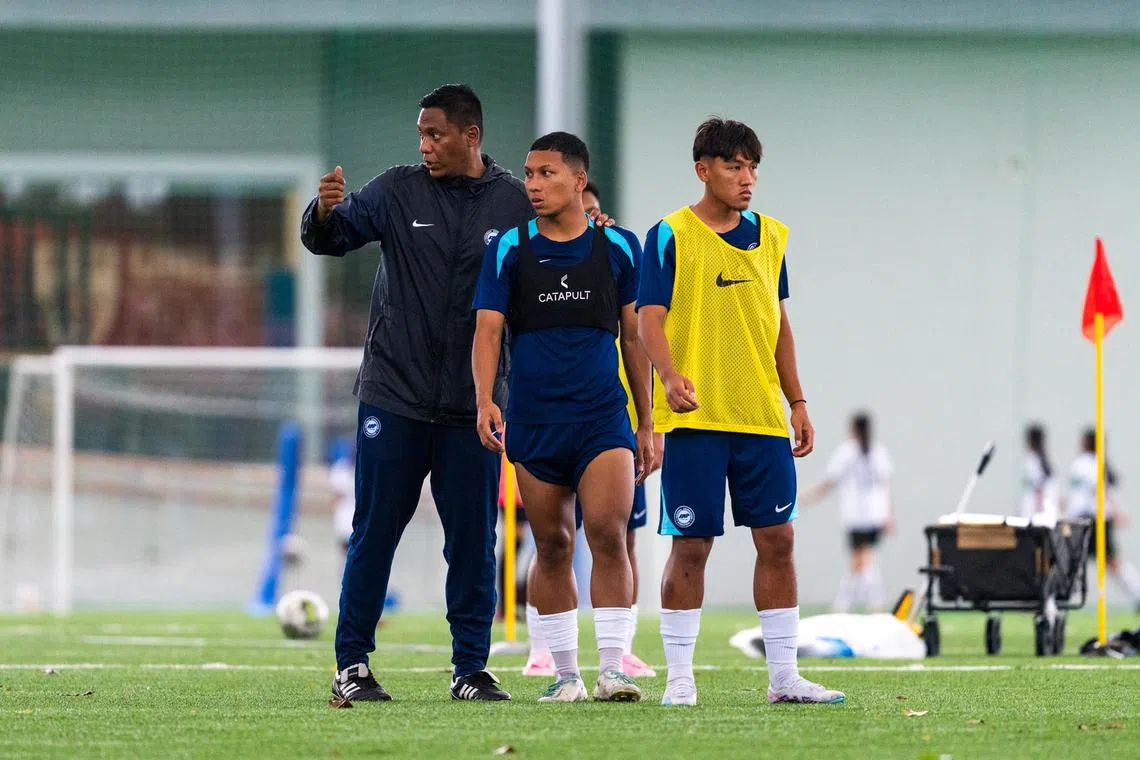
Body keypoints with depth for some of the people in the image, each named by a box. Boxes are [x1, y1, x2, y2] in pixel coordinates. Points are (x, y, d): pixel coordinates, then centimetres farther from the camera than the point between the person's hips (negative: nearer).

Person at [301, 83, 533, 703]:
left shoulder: (514, 203, 2)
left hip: (472, 405, 1)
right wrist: (325, 213, -28)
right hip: (394, 396, -1)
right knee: (374, 535, 1)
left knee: (473, 542, 3)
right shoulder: (399, 192, 1)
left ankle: (471, 669, 11)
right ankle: (351, 665, 6)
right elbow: (333, 237, -5)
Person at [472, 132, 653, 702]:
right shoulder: (507, 250, 3)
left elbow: (634, 337, 12)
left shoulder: (618, 247, 6)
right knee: (553, 547, 5)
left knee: (608, 534, -15)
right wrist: (484, 401, -20)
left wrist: (647, 423, 11)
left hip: (603, 419, -1)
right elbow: (487, 330, -3)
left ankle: (611, 671, -15)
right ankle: (565, 673, 14)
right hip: (533, 422, 1)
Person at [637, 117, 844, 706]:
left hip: (761, 418, 5)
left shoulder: (769, 237, 13)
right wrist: (670, 376, -28)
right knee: (690, 545, -3)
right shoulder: (670, 237, -3)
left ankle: (784, 676, 9)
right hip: (694, 417, -5)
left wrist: (797, 402, 15)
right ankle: (680, 679, 4)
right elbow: (650, 320, -11)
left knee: (776, 539, 3)